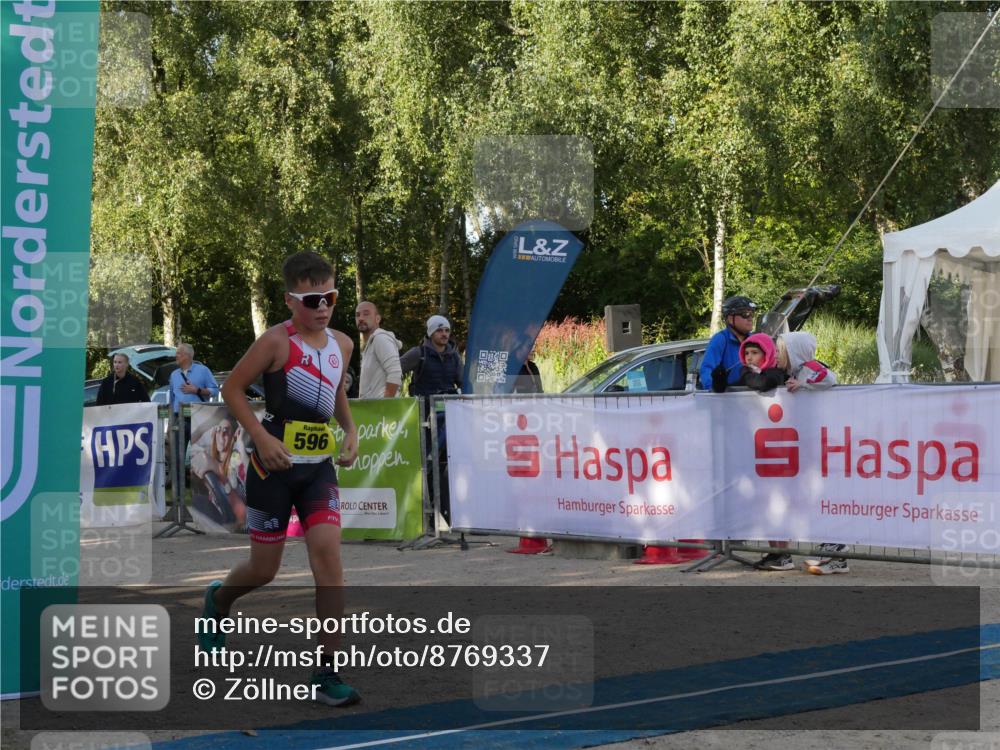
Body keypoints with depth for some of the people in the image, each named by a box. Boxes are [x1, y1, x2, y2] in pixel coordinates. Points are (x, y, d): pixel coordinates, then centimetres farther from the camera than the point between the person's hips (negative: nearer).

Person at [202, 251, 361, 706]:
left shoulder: (342, 344, 6)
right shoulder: (276, 342, -12)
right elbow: (232, 388, -7)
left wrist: (350, 431, 7)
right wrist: (262, 438, -16)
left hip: (319, 464, 4)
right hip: (276, 463, -4)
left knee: (327, 551, -13)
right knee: (264, 569, 6)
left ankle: (327, 671, -10)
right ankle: (219, 600, 44)